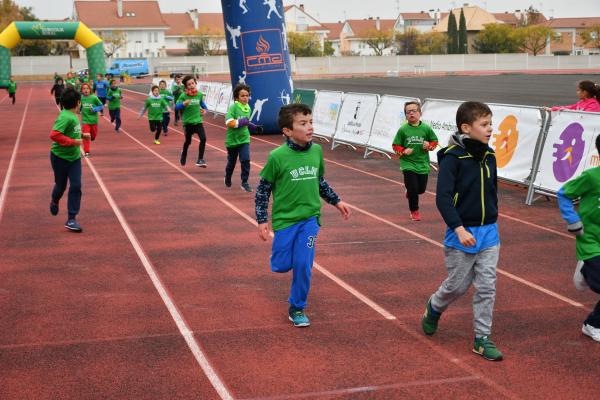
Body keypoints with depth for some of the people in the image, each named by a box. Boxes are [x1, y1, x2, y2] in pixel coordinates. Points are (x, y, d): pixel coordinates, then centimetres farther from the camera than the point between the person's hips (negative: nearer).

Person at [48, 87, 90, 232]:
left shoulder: (73, 116, 2)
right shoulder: (65, 117, -25)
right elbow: (54, 135, -32)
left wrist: (82, 135, 4)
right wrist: (74, 142, -28)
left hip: (74, 157, 7)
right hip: (60, 157, -7)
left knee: (76, 186, -3)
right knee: (61, 186, 13)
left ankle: (71, 219, 2)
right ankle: (54, 202, 48)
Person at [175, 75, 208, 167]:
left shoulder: (199, 94, -2)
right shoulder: (183, 95, -12)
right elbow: (176, 106, -14)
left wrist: (205, 109, 1)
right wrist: (184, 103, -31)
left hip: (198, 120, 2)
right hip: (188, 121, -2)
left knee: (203, 138, -15)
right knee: (188, 141, 14)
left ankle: (200, 160, -6)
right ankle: (183, 155, 43)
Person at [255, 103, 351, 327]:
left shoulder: (316, 151, -3)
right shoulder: (278, 156, -15)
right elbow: (263, 189, -6)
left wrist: (336, 201, 17)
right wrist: (262, 220, -8)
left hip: (310, 218, 2)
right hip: (284, 218, -2)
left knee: (303, 265, -3)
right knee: (281, 266, 4)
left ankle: (297, 308, 15)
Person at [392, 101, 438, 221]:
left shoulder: (426, 128, -4)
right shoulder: (403, 130, -6)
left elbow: (435, 141, 7)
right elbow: (395, 145, 1)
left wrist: (429, 146, -12)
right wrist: (403, 151, -15)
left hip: (422, 164, 2)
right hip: (408, 164, -2)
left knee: (421, 189, 8)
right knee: (413, 188, -5)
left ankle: (410, 193, 44)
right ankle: (414, 211, 17)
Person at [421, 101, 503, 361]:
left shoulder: (489, 157, 4)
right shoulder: (452, 158, -16)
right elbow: (443, 198, -20)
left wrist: (492, 221, 17)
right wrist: (459, 228, -27)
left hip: (488, 233, 5)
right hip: (461, 234, -5)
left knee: (487, 287, 4)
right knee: (458, 285, 8)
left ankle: (482, 339, 14)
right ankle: (434, 308, 38)